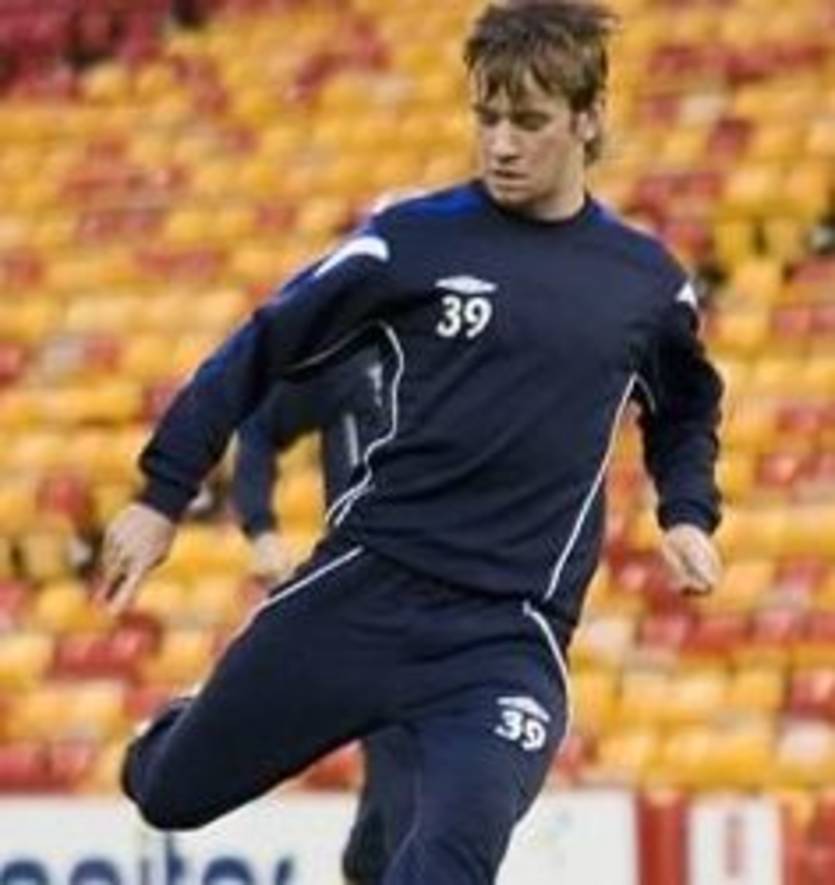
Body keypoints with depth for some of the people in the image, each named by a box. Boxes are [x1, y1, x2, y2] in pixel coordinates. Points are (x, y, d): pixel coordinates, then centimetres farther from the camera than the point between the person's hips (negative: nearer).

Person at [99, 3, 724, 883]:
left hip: (511, 636, 0)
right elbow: (263, 348, 4)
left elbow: (686, 409, 27)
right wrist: (163, 495, 3)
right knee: (173, 795, 13)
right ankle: (181, 738, 51)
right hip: (363, 590, 0)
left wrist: (687, 513, 11)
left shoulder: (648, 281, 6)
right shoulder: (417, 237, -3)